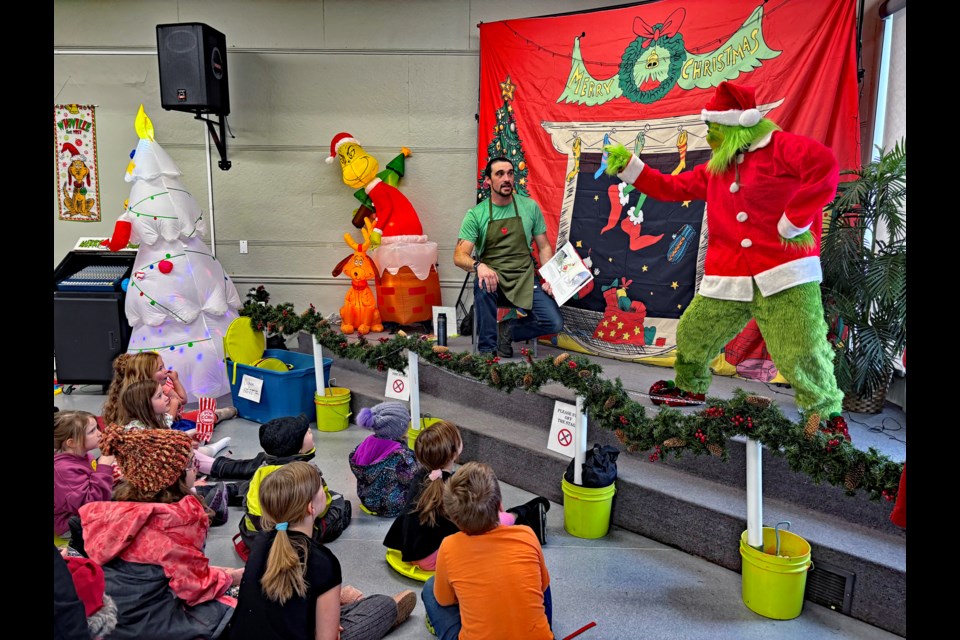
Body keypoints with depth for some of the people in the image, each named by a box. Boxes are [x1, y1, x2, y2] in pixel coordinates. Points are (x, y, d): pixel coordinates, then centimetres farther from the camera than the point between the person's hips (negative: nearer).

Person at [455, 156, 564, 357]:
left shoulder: (530, 207, 7)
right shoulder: (476, 214, 0)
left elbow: (544, 247, 11)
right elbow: (459, 256, -8)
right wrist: (478, 265, -31)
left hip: (525, 280, 2)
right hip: (493, 278, -2)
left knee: (554, 323, -18)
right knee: (483, 286, -39)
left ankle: (507, 331, 9)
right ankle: (487, 350, -19)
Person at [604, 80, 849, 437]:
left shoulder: (781, 147, -5)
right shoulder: (714, 170, 17)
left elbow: (825, 168, -19)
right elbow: (671, 187, 22)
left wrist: (794, 221, -19)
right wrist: (627, 166, 16)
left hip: (785, 274, -6)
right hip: (728, 279, 7)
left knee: (802, 355, -9)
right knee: (692, 335, 12)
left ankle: (829, 416, 15)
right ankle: (689, 388, 39)